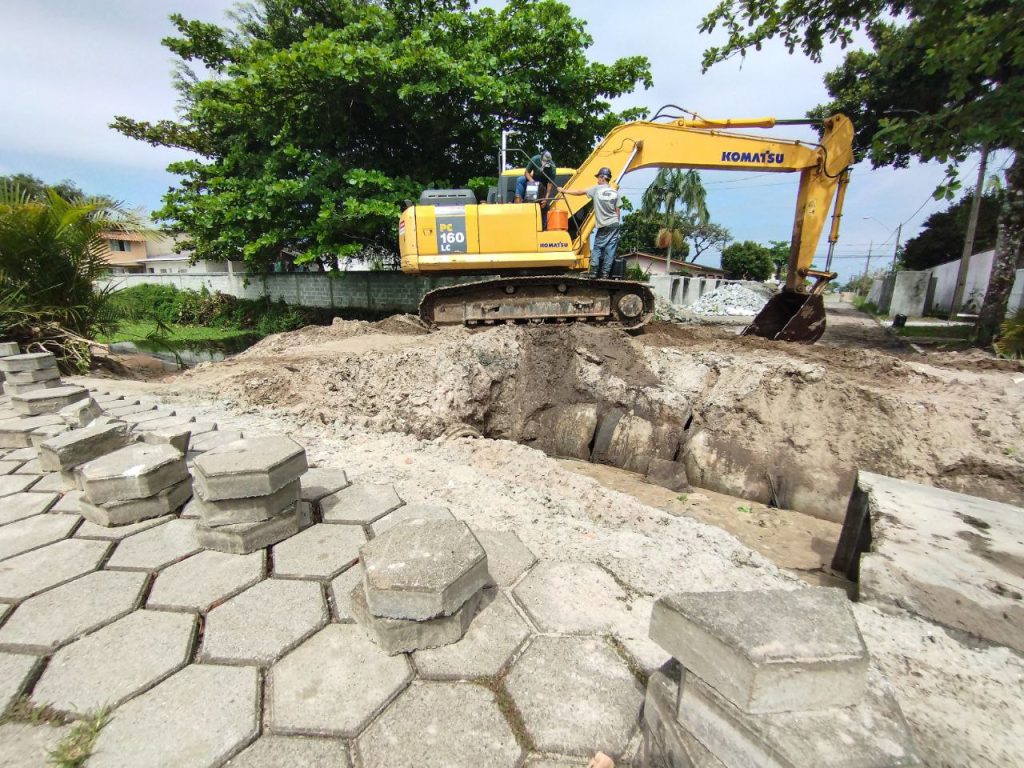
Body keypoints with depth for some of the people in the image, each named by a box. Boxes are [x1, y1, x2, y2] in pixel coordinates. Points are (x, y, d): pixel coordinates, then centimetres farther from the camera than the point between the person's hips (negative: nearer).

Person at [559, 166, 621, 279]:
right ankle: (605, 273, 2)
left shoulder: (596, 189, -1)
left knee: (597, 247, 6)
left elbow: (579, 192, 6)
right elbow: (618, 211, 6)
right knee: (610, 249, 3)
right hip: (614, 224, 3)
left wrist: (564, 191, 15)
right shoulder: (615, 192, 7)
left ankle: (593, 272, 0)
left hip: (603, 225, -2)